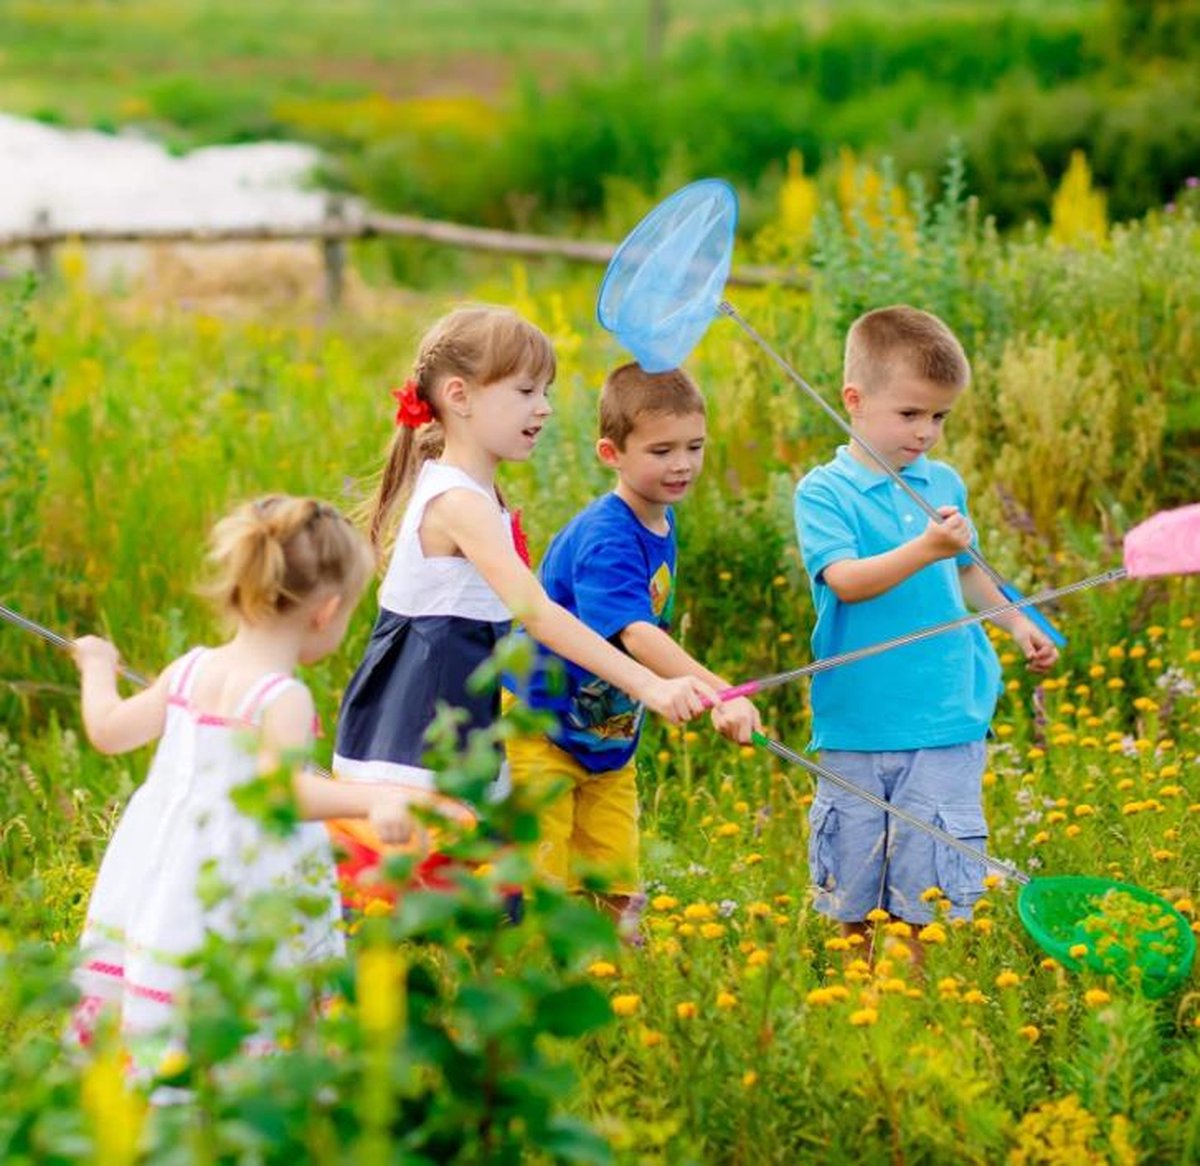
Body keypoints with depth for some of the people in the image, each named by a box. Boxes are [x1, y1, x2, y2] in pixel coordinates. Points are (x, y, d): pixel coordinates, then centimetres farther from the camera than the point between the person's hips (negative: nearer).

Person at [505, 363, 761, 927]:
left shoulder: (662, 522, 1)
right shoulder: (604, 540, -26)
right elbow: (634, 633, -41)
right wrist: (718, 693, -53)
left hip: (610, 744, 8)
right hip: (540, 734, -8)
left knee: (617, 899, 7)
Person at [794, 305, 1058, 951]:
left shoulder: (944, 483, 9)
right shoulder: (824, 492, -6)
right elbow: (845, 579, -20)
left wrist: (1016, 622, 20)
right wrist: (925, 549, -30)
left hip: (946, 721, 3)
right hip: (857, 723, -3)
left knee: (925, 893, 0)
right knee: (852, 895, 7)